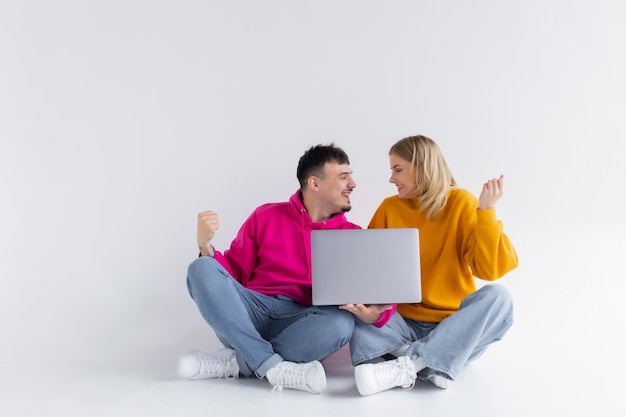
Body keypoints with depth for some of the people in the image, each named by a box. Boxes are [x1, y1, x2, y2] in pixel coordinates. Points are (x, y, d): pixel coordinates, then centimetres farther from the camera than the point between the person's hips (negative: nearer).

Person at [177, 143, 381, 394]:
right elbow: (234, 274, 9)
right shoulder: (266, 216, 7)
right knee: (202, 269, -24)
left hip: (301, 324, 0)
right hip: (250, 313, 0)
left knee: (342, 322, -32)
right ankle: (273, 367, -29)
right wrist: (205, 245, -11)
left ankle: (236, 362, -22)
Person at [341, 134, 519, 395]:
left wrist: (486, 211, -22)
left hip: (453, 327, -1)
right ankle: (434, 365, -34)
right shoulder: (389, 208, 1)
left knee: (496, 296, -29)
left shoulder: (461, 202, -5)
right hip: (405, 324, 2)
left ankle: (407, 365, -33)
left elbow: (491, 270, -14)